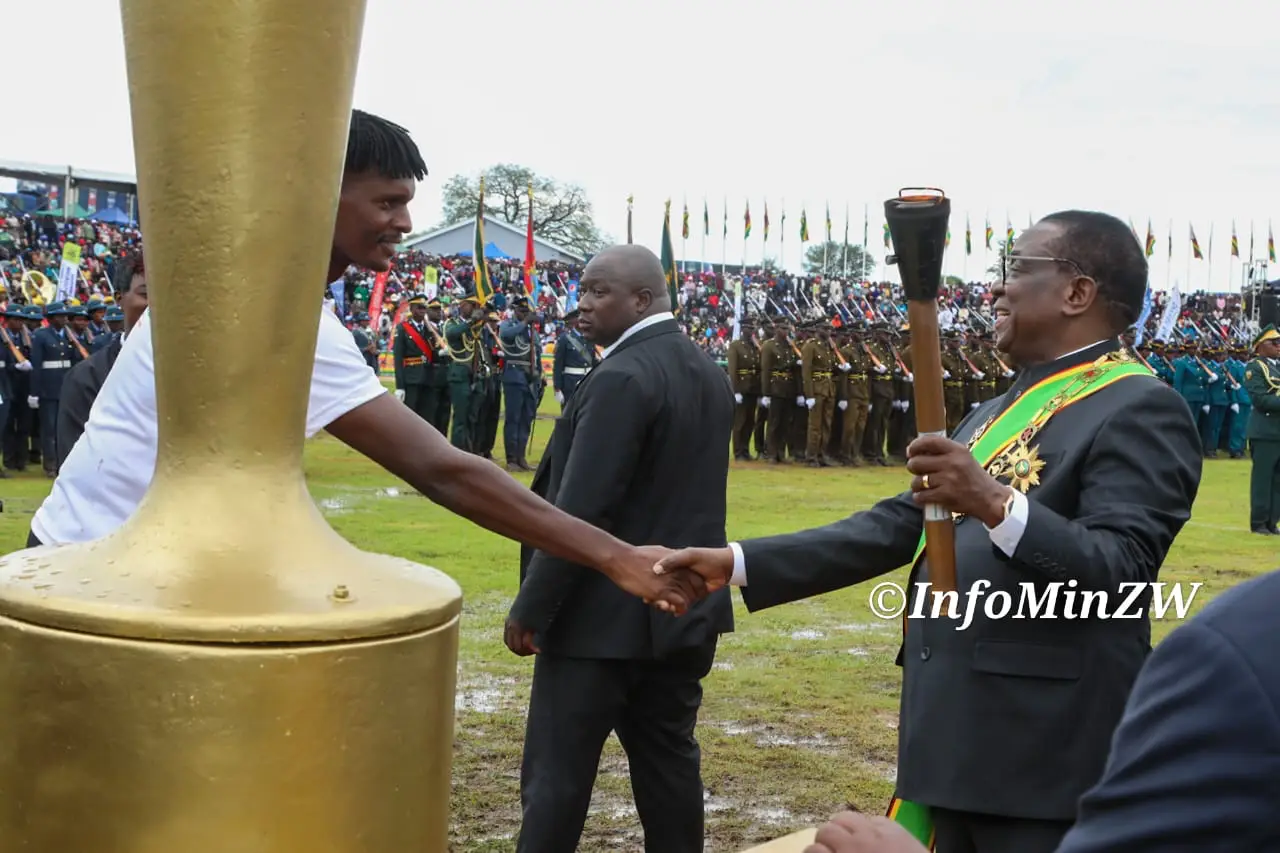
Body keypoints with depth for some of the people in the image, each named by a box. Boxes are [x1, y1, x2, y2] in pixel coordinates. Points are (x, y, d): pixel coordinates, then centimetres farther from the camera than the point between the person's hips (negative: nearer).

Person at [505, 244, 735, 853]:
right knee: (668, 759, 14)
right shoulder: (709, 374, 10)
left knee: (556, 774, -1)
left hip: (608, 614, -9)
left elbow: (581, 511, -23)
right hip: (684, 606, 9)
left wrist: (530, 608, -17)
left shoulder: (621, 379, -19)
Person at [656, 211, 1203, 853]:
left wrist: (995, 502, -35)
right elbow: (898, 525, 16)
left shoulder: (1140, 410, -10)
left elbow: (1120, 574, -21)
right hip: (952, 734, 8)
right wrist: (737, 563, 9)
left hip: (1044, 750, -8)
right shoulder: (1000, 411, 18)